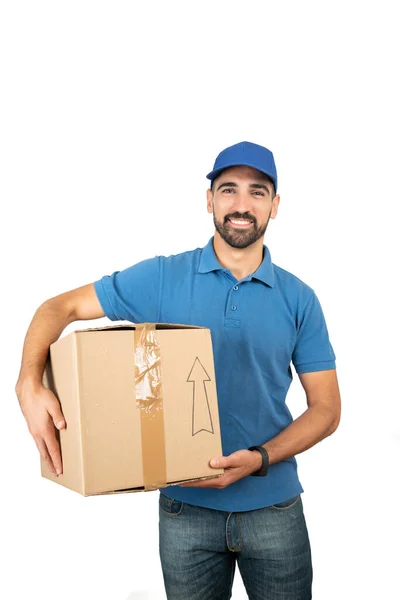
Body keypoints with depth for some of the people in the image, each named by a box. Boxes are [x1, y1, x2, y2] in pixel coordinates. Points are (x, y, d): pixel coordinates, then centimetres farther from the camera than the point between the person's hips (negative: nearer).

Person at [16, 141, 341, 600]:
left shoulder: (299, 298, -1)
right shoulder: (164, 278, -4)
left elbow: (326, 408, 0)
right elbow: (61, 307, -4)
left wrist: (260, 458, -16)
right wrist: (30, 384, -22)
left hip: (275, 507, 1)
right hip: (187, 507, 0)